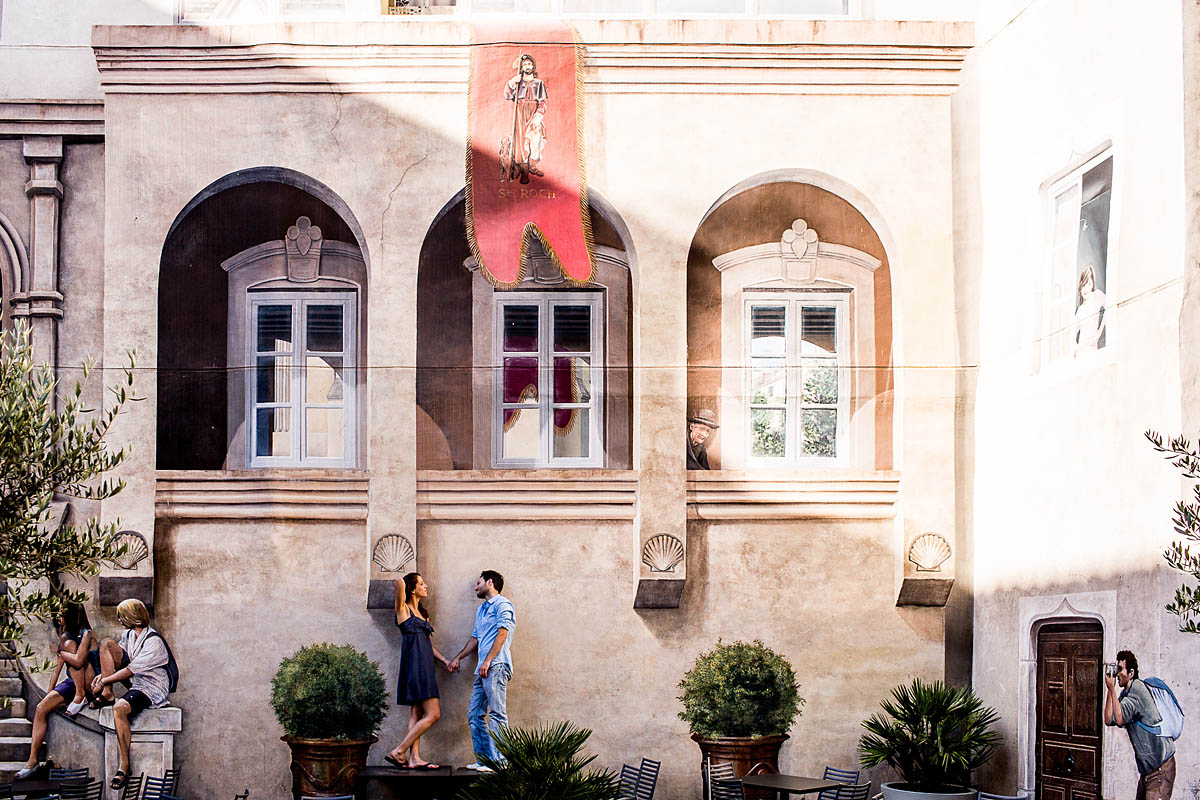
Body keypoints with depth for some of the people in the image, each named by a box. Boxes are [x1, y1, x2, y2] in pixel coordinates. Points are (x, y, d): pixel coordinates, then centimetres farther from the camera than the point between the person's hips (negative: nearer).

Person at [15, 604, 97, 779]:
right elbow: (57, 668, 16)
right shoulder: (64, 637, 14)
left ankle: (81, 697, -20)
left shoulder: (86, 634, -11)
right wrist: (49, 694, 10)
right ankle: (33, 761, -16)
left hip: (88, 685, -7)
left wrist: (58, 651, -12)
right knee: (41, 708, -13)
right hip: (71, 683, 7)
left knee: (69, 645, -21)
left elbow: (78, 661, -27)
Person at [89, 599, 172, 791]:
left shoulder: (153, 641, -22)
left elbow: (129, 672, -23)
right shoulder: (129, 635, 5)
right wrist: (102, 675, -3)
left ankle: (124, 766, -29)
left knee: (120, 708, -37)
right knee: (107, 644, -4)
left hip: (151, 687, -9)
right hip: (134, 679, 9)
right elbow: (115, 659, 16)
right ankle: (108, 696, -4)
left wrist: (103, 681, -16)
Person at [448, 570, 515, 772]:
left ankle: (499, 761, -15)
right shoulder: (481, 609, 27)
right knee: (474, 714, 6)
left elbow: (502, 633, -13)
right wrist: (458, 657, 32)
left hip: (496, 666, -10)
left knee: (497, 714, -12)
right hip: (483, 669, 10)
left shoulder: (502, 604, -3)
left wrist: (487, 661, -19)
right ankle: (484, 759, 7)